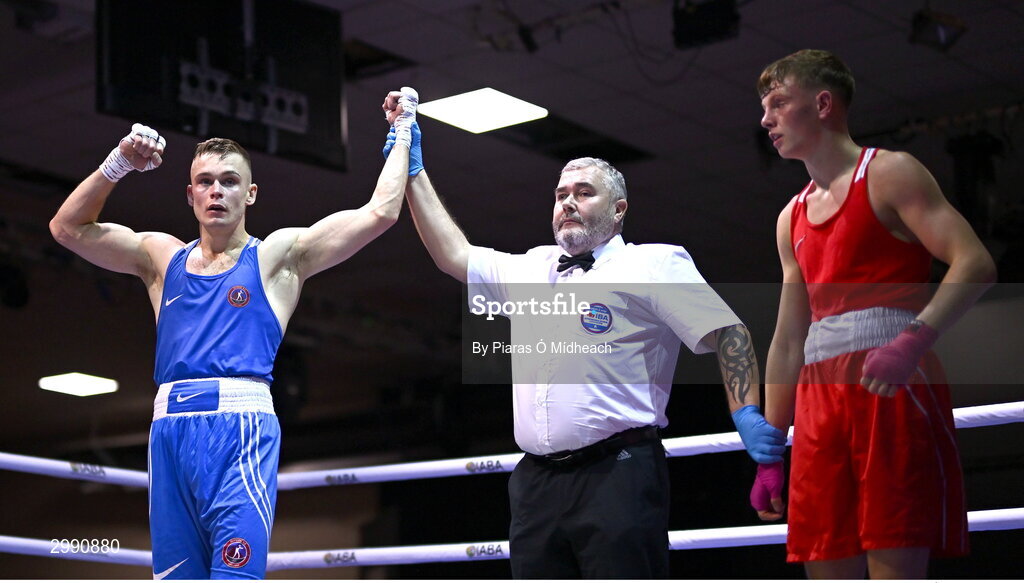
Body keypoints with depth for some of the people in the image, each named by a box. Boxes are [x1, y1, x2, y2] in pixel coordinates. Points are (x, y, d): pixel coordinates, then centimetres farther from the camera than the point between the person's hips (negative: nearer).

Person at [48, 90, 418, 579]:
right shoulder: (162, 257, 21)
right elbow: (69, 228, 17)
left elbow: (379, 212, 6)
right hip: (170, 429, 4)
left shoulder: (278, 256, 11)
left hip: (241, 425, -4)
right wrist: (117, 164, 6)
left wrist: (402, 134, 14)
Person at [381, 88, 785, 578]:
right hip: (536, 483, 6)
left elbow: (727, 333, -1)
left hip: (617, 477, -6)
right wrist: (413, 170, 24)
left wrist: (747, 412, -15)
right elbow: (453, 255, 25)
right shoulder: (529, 270, 24)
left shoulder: (654, 264, 6)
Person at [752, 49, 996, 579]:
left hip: (892, 388, -7)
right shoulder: (793, 218, 23)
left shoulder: (888, 173, 3)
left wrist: (911, 341, -26)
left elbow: (975, 263, -10)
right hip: (819, 399, 7)